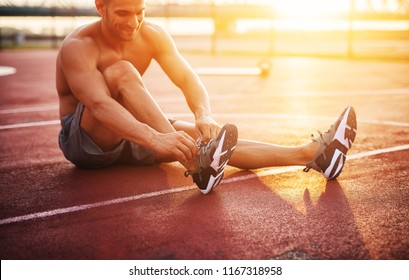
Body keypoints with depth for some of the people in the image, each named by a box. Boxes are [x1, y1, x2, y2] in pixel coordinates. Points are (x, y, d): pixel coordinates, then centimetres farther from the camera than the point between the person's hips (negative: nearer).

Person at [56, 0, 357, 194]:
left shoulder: (151, 35, -5)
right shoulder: (78, 47, -22)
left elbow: (187, 78, -17)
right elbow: (100, 105, -39)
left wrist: (205, 117, -39)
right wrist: (155, 139, -54)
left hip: (131, 136, 5)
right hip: (82, 141, -4)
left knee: (200, 133, -19)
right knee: (121, 71, -32)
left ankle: (311, 153, -30)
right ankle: (194, 162, -43)